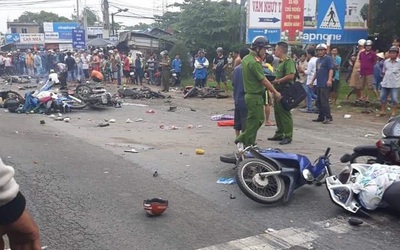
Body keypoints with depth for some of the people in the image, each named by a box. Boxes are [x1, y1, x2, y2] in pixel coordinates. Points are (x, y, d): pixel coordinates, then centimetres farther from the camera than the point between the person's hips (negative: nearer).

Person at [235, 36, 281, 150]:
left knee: (259, 119, 17)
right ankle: (248, 147, 10)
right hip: (255, 96, -10)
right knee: (254, 122, 0)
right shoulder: (254, 62, -19)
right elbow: (264, 80, -17)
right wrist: (275, 92, -9)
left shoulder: (246, 59, 12)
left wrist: (260, 61, 9)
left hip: (250, 94, 10)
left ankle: (241, 140, 19)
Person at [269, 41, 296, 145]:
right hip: (278, 91, 10)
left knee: (285, 113, -7)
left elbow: (291, 75, -24)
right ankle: (279, 134, 25)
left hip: (284, 91, -10)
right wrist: (274, 80, 8)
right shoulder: (280, 61, 18)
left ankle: (288, 136, -1)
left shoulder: (288, 60, -13)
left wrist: (278, 81, -18)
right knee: (277, 112, 15)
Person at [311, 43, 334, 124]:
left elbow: (331, 69, -14)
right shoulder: (318, 60, 21)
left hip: (325, 84, -9)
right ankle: (321, 117, 18)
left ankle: (328, 117, -8)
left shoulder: (328, 58, -5)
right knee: (319, 102, 10)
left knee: (324, 101, -12)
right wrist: (312, 80, 26)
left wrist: (329, 80, -25)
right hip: (319, 84, 9)